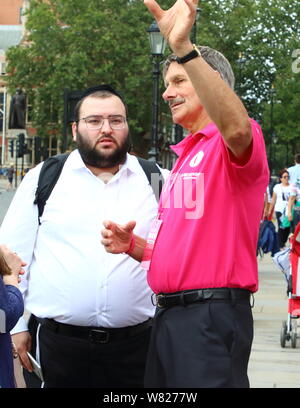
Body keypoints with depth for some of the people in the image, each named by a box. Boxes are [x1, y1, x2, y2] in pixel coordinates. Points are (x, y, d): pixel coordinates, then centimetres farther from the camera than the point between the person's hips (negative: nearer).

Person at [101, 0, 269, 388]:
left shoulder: (229, 146, -6)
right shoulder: (184, 157, 23)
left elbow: (237, 127, -34)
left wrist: (183, 48, -39)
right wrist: (133, 245, 7)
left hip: (212, 316, -9)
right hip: (168, 316, 9)